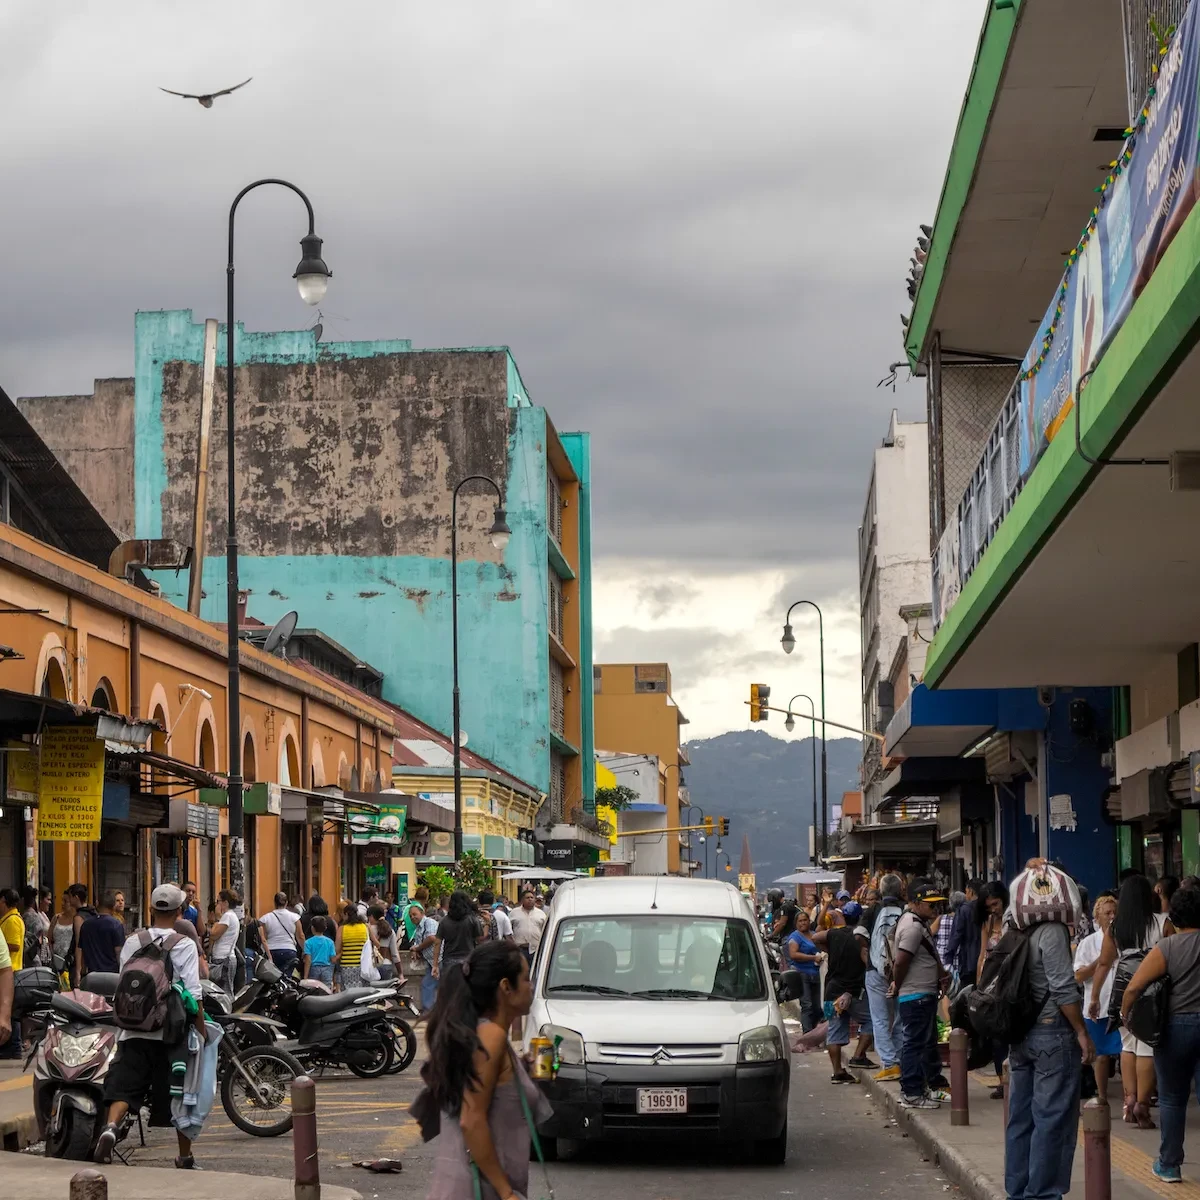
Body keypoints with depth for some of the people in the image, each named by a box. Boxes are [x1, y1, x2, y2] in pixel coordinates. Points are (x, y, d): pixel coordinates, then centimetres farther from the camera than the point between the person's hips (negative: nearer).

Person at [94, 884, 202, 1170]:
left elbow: (122, 987, 8)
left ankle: (111, 1127, -29)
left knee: (125, 1085, -1)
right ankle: (185, 1155, 18)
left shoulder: (133, 942, 4)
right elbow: (192, 994, -9)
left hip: (134, 1031, 2)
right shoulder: (185, 945, -5)